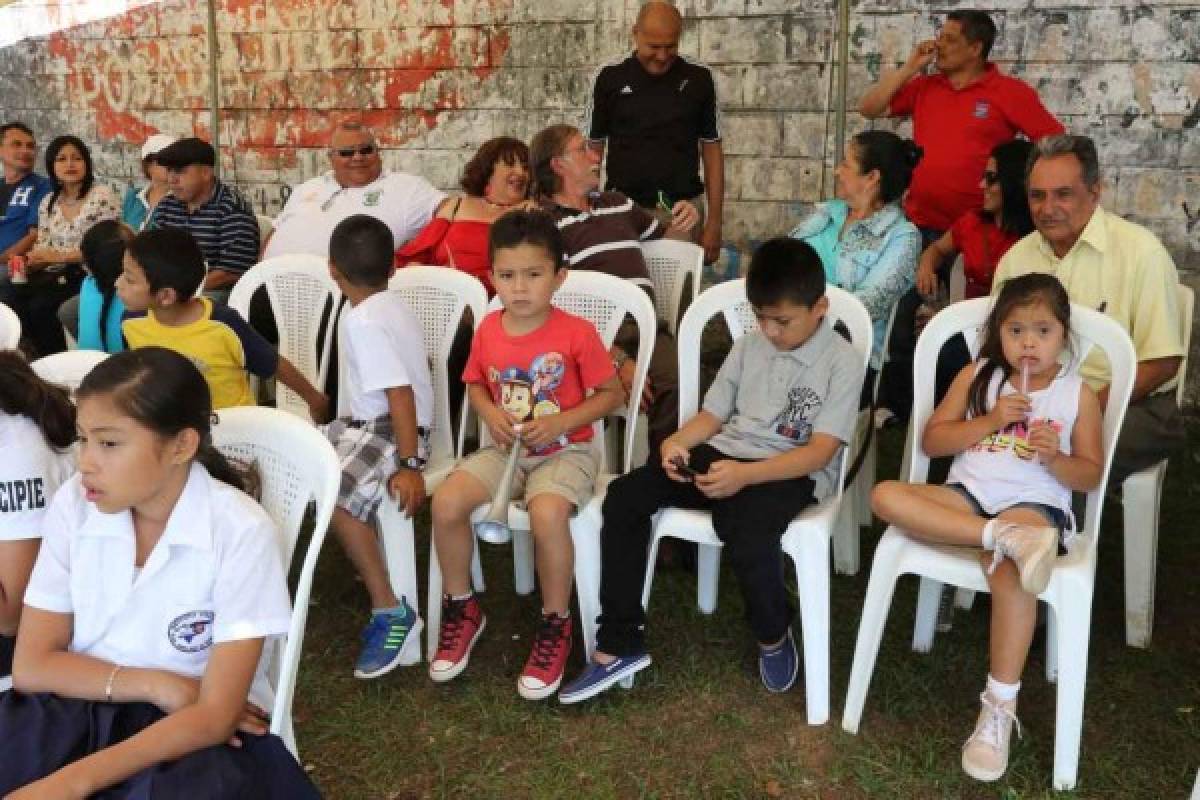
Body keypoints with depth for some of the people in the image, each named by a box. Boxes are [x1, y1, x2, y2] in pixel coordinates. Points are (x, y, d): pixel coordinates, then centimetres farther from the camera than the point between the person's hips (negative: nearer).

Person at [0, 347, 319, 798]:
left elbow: (214, 715, -18)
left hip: (192, 731, -3)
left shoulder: (241, 532, -18)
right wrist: (156, 685, -16)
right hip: (81, 709, 3)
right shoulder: (73, 505, -4)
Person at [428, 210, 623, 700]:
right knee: (446, 502, -20)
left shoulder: (577, 334, -12)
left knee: (547, 514, -35)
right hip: (505, 449, 5)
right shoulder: (488, 330, 1)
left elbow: (611, 394, -5)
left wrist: (561, 422, -18)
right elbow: (475, 385, 16)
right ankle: (461, 609, 5)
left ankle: (555, 626, -11)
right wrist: (490, 414, -7)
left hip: (564, 452, -4)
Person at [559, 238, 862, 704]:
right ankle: (618, 646, -11)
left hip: (792, 472, -6)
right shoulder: (749, 345, 11)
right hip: (724, 453, 6)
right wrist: (677, 441, -9)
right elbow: (712, 415, 15)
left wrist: (745, 475, -29)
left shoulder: (842, 362, -6)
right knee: (624, 497, -14)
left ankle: (774, 638, -1)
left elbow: (819, 452, -15)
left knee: (747, 536, -38)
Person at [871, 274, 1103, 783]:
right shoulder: (976, 376, 9)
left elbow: (1090, 476, 7)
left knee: (1009, 569, -37)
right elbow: (931, 440, 4)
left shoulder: (1077, 394, 6)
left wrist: (1055, 458, -15)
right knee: (886, 495, -25)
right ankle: (1007, 538, -33)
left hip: (1033, 505, -3)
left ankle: (999, 708, -27)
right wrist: (988, 422, -10)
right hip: (967, 494, 3)